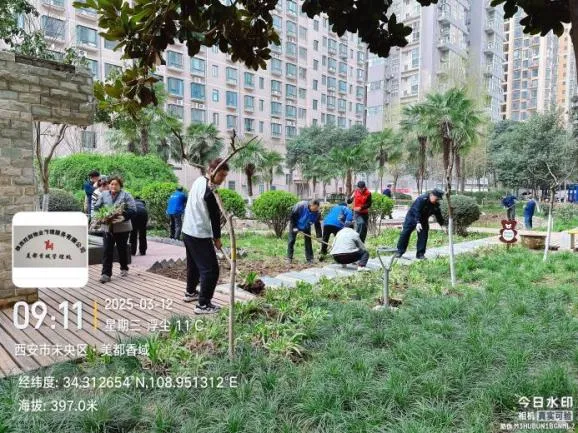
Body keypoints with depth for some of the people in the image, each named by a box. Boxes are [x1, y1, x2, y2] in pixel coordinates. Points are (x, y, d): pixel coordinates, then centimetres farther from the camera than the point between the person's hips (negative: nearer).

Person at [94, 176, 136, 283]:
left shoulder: (126, 195, -4)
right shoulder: (103, 195, 8)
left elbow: (133, 210, -11)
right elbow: (96, 207, 11)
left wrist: (124, 217, -26)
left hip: (122, 228, -2)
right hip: (108, 227, 2)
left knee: (122, 249, 13)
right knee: (107, 251, -3)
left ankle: (124, 269, 32)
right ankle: (106, 274, -1)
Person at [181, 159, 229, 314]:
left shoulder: (198, 181, 7)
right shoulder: (209, 191, -22)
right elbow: (215, 216, -17)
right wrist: (217, 238, -7)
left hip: (188, 231, 10)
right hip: (200, 235, -10)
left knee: (193, 264, 25)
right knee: (211, 269, -6)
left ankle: (190, 292, 42)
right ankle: (203, 305, -2)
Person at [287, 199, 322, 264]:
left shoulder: (317, 213, -25)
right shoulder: (300, 206, -36)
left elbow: (317, 225, -15)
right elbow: (292, 216, -23)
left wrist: (319, 236, -21)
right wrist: (294, 227, -22)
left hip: (306, 227, 3)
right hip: (295, 225, -3)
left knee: (308, 241, -1)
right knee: (291, 241, -1)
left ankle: (310, 259, 8)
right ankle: (289, 258, 9)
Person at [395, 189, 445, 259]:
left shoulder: (436, 205, -7)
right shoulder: (421, 199, -29)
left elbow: (438, 215, 4)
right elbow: (416, 211, -36)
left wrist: (442, 224, 1)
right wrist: (418, 222, -46)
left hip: (423, 220, 6)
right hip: (412, 217, -5)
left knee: (423, 236, -3)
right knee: (405, 233, -7)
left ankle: (420, 254, 5)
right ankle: (400, 251, 3)